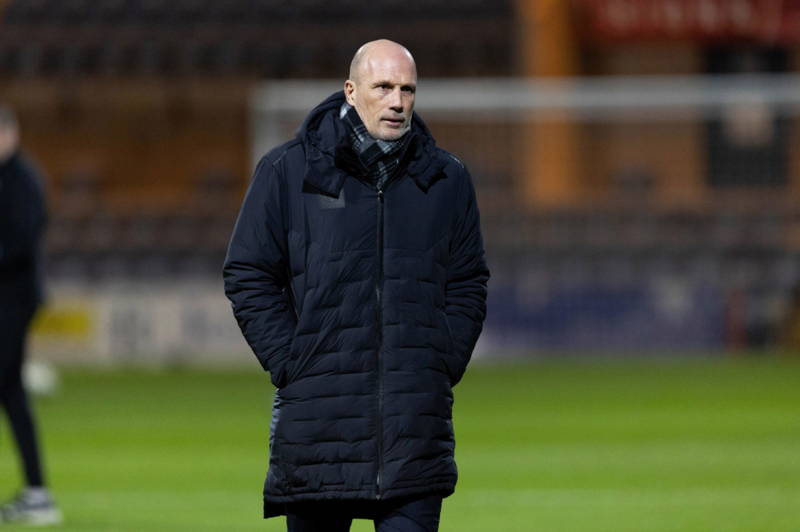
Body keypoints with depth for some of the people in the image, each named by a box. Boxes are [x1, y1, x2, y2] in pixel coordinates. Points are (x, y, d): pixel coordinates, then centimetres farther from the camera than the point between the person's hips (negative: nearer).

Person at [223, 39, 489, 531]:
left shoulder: (446, 180, 10)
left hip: (416, 417, 1)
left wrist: (445, 365, 3)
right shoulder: (287, 173, 2)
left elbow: (468, 284, 16)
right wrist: (290, 364, -5)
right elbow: (249, 277, 3)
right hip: (318, 412, -1)